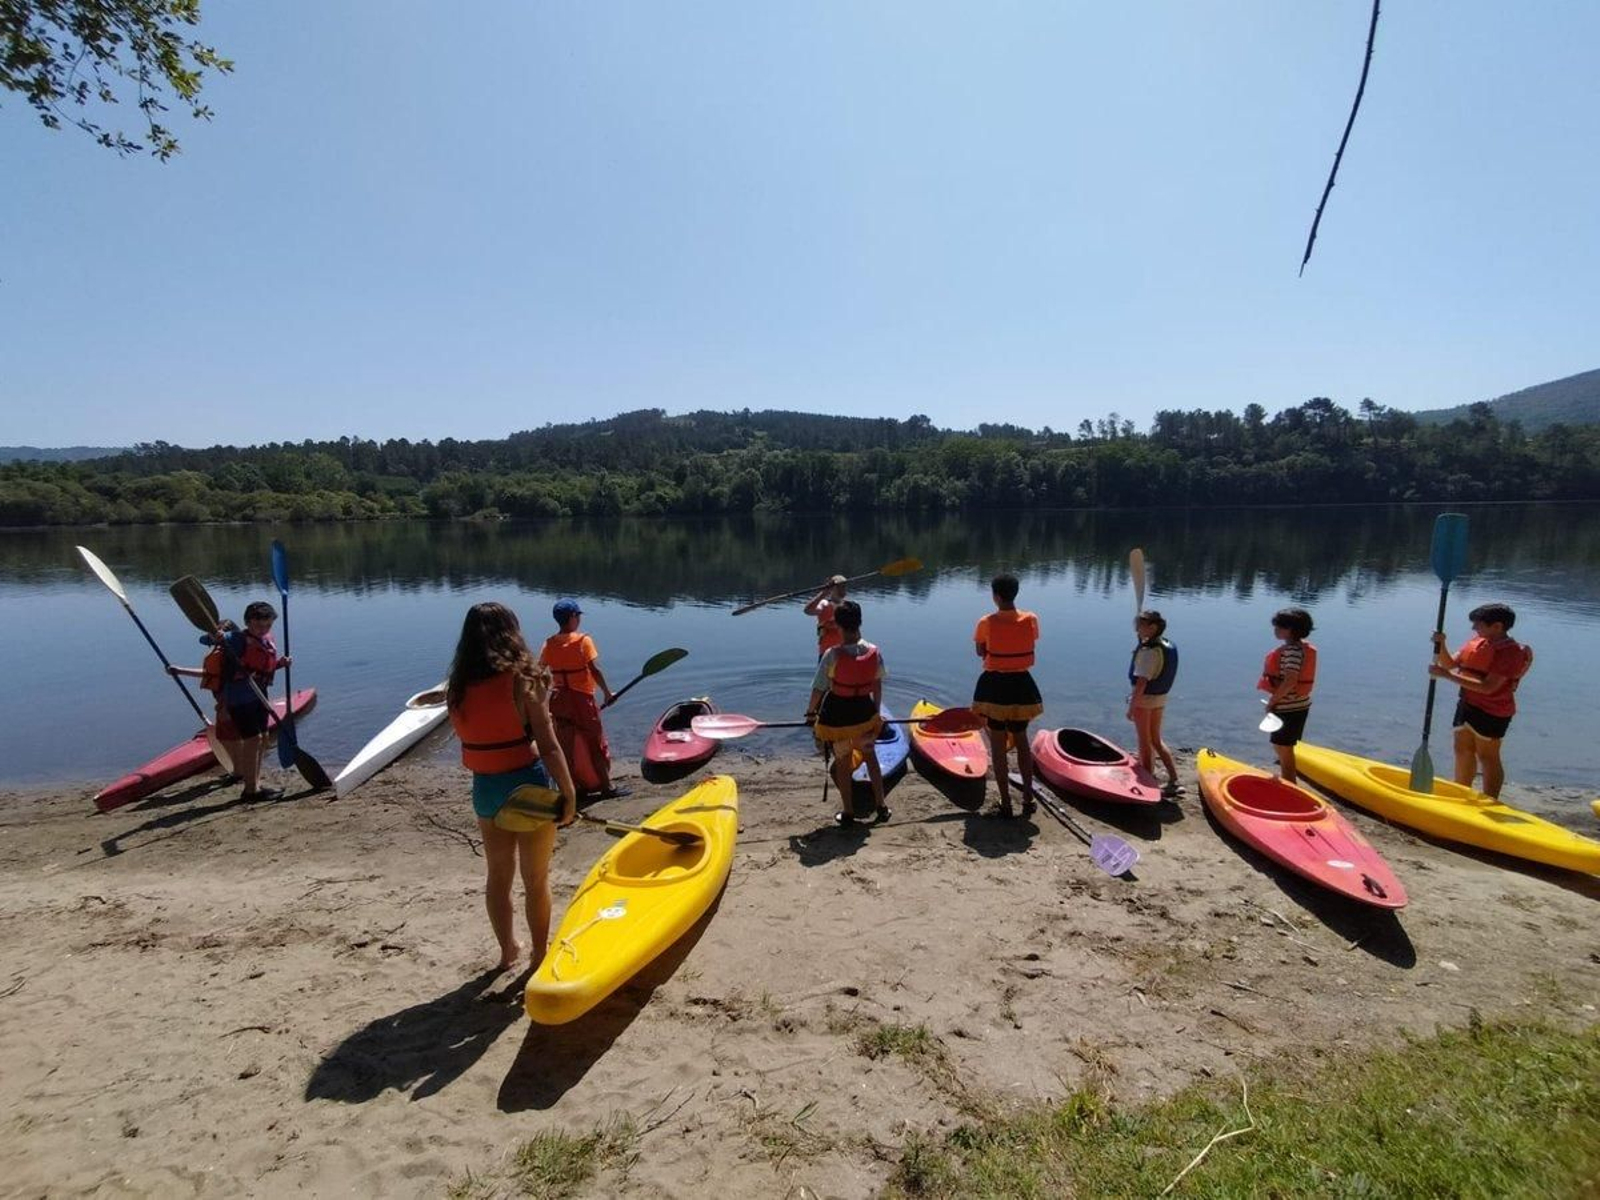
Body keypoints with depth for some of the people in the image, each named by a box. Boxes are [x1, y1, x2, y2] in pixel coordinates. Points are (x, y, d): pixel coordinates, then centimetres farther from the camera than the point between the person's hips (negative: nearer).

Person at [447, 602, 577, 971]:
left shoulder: (458, 687, -3)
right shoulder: (523, 679, -18)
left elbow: (471, 739, -4)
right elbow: (548, 746, -18)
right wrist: (569, 793, -10)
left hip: (484, 788, 5)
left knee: (498, 875, 21)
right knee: (536, 878, 13)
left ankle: (508, 950, 38)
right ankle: (540, 954, 29)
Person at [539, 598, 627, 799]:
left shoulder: (549, 643, 2)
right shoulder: (583, 640, -13)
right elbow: (595, 670, -17)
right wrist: (607, 692, -7)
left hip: (559, 699, 5)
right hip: (582, 699, -5)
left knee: (565, 745, 13)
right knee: (596, 742, 6)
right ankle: (606, 786, 11)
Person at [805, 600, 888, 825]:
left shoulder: (833, 654, -23)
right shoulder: (874, 652, -12)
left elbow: (818, 688, -15)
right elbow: (877, 686, 1)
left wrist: (811, 711, 4)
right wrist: (876, 711, 16)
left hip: (837, 716, -3)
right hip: (864, 712, 3)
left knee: (842, 762, 16)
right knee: (870, 756, 25)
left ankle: (849, 813, 27)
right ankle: (880, 806, 29)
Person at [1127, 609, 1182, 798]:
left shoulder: (1148, 651, -24)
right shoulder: (1168, 646, 1)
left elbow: (1142, 682, -26)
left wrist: (1131, 706, -21)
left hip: (1145, 698, -8)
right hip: (1161, 697, 8)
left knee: (1144, 741, 7)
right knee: (1156, 739, 19)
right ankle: (1173, 780, 16)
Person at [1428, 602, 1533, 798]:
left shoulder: (1511, 651, -20)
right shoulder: (1476, 640, 4)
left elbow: (1487, 687, -28)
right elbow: (1451, 663, 5)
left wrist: (1448, 676, -32)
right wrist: (1441, 645, -14)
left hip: (1491, 712, -8)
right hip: (1468, 704, 8)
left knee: (1487, 756, 2)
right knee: (1463, 750, 16)